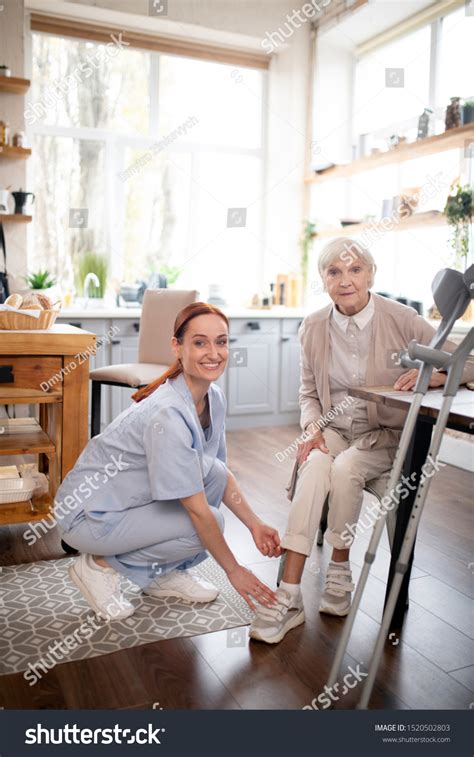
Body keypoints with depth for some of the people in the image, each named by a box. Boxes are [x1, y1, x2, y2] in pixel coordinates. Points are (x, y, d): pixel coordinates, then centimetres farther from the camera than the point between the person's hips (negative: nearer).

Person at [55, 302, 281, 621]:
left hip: (131, 498, 8)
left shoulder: (214, 397, -5)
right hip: (91, 514, -8)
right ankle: (101, 565, 0)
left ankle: (165, 575, 8)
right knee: (208, 521, -19)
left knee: (213, 473, -10)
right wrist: (234, 570, -16)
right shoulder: (168, 414, -31)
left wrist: (254, 524, -2)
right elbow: (197, 510, -26)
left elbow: (222, 473, 7)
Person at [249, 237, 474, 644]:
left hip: (384, 435, -2)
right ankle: (288, 597, -29)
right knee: (314, 468, -30)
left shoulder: (401, 319, -10)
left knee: (345, 469, -32)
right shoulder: (313, 327, -1)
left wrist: (430, 376, -26)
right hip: (333, 430, 2)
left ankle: (339, 571, -9)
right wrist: (312, 429, -8)